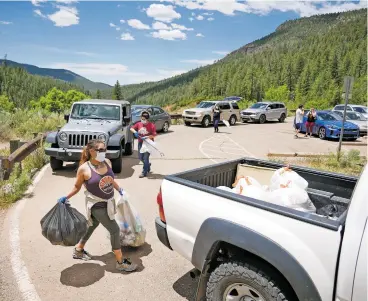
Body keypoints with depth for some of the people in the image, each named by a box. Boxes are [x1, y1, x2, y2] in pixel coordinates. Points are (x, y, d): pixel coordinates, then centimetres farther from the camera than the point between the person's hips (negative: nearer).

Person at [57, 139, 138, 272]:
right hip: (97, 205, -7)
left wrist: (120, 189, 19)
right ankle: (121, 262, 11)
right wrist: (66, 198, -4)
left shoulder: (107, 162, -4)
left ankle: (78, 250, 49)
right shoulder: (84, 169, -20)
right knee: (115, 230, -6)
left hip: (108, 202, 7)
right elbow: (77, 186, -3)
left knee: (93, 226, 25)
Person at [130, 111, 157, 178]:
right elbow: (131, 128, 6)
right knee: (140, 157, 13)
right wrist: (135, 132, -15)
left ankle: (144, 172, 5)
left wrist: (146, 137, -28)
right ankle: (148, 165, 41)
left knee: (145, 158, -5)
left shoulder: (151, 125, -11)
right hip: (140, 143, 6)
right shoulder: (139, 124, 3)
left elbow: (154, 135, -16)